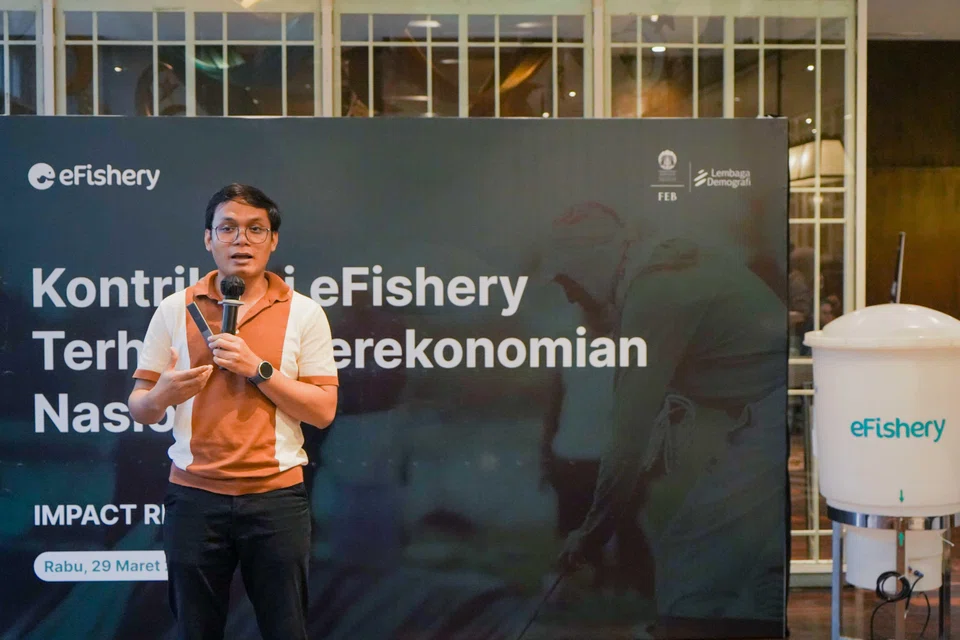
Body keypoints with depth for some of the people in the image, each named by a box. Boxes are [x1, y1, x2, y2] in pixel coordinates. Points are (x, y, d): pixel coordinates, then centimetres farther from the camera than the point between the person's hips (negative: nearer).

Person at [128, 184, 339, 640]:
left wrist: (258, 369, -15)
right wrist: (161, 397, -17)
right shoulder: (174, 309, 4)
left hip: (277, 496, -1)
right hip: (194, 495, 1)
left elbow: (323, 411, -4)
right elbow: (138, 406, 6)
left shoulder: (304, 313, 1)